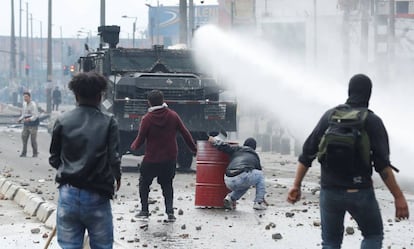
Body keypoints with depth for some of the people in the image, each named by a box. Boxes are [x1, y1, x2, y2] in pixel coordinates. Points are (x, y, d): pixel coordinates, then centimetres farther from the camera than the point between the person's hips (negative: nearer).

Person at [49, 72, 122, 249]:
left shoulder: (62, 121, 2)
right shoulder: (108, 123, -4)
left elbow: (54, 159, 6)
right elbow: (114, 158, -8)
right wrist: (116, 178, 13)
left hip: (68, 194, 2)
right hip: (97, 196, -2)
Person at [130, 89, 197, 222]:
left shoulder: (147, 119, -15)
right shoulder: (173, 116, -6)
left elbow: (140, 139, -10)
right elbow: (185, 133, 1)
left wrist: (133, 146, 12)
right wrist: (193, 148, 15)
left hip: (151, 159, -3)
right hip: (170, 158, 3)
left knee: (144, 183, 18)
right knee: (167, 184, 18)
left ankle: (144, 210, 19)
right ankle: (170, 211, 4)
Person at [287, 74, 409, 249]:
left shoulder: (329, 116, 4)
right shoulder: (372, 121, -6)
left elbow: (307, 153, 3)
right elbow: (382, 164, -13)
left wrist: (296, 186, 8)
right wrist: (398, 196, -11)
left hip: (330, 191, 3)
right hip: (360, 192, -3)